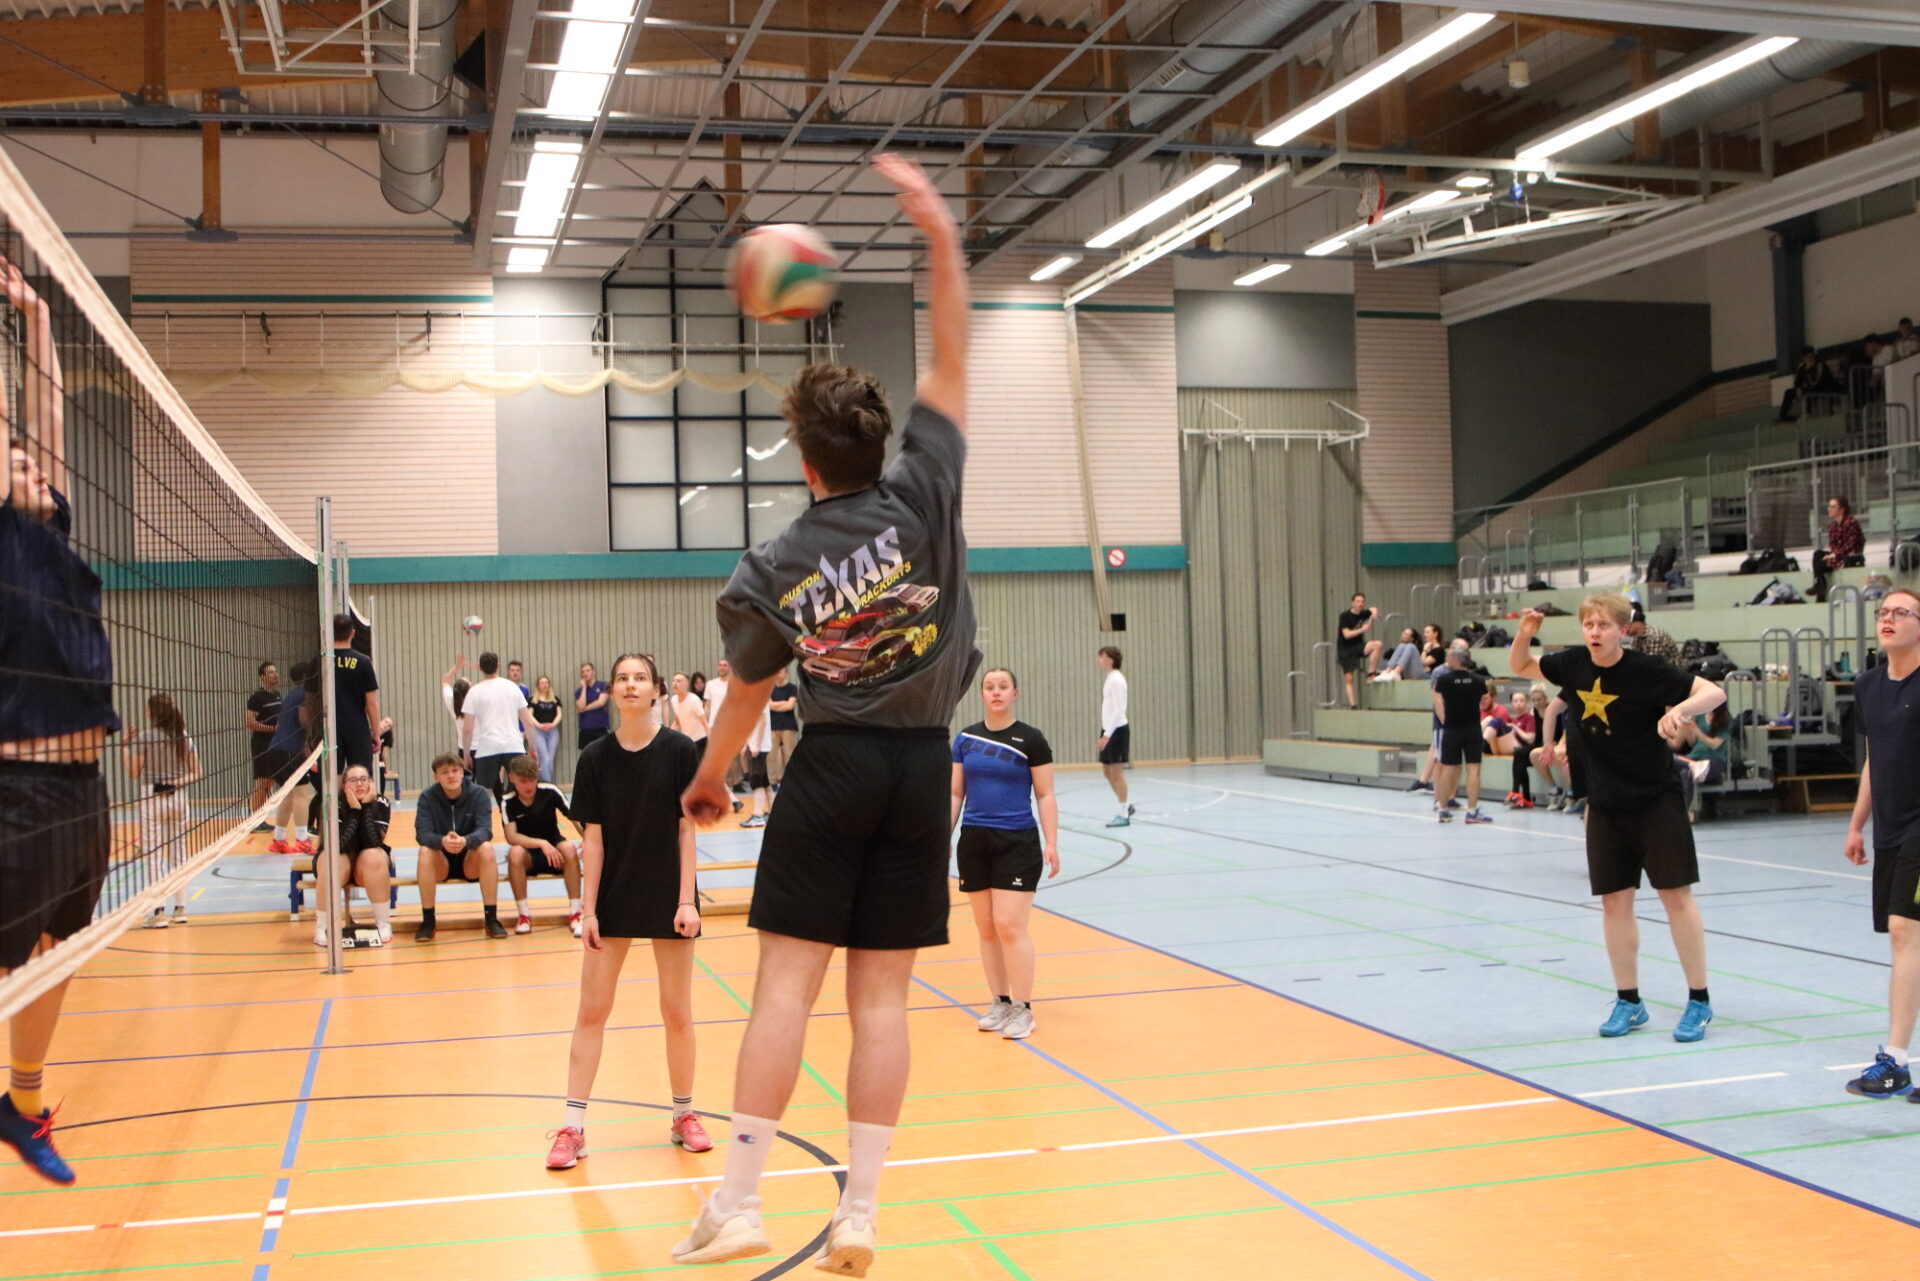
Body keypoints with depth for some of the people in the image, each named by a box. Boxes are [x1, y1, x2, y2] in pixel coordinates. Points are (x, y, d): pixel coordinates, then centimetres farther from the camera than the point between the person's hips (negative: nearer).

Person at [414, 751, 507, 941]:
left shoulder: (479, 794, -8)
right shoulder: (427, 797, -7)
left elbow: (485, 830, -21)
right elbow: (422, 834, -19)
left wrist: (465, 841, -44)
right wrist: (442, 841, -43)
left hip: (471, 861, 0)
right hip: (440, 863, 0)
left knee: (486, 848, -31)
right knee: (425, 851, -31)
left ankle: (492, 919, -24)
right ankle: (428, 921, -21)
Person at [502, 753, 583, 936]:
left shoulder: (550, 792, -11)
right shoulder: (508, 803, -11)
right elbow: (511, 837, -22)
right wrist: (541, 843, -37)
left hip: (554, 850, 0)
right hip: (528, 855, 0)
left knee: (569, 848, -32)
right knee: (515, 852, -34)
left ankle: (575, 912, -25)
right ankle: (524, 915, -22)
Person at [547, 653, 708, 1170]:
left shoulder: (679, 750, -7)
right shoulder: (596, 758, -2)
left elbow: (686, 828, -5)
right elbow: (593, 838, -1)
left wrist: (686, 899, -10)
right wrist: (589, 909, -4)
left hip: (667, 897, -1)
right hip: (613, 896, 1)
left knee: (676, 1012, 7)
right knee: (591, 1011, 1)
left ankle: (684, 1115, 23)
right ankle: (573, 1126, 8)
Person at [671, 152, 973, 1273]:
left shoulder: (770, 572, -4)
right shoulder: (923, 496, -6)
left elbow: (747, 700, 8)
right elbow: (952, 364, 2)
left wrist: (712, 779, 26)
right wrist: (943, 237, 3)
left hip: (832, 768, -2)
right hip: (922, 766, 2)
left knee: (787, 982, 1)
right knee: (882, 993, 4)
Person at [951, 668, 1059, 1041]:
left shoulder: (1031, 740, -3)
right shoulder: (965, 738, 7)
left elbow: (1045, 796, -1)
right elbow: (955, 793, 12)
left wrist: (1051, 843, -8)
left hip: (1017, 843, -4)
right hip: (975, 842, 4)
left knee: (1010, 925, -10)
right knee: (986, 927, 7)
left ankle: (1022, 1009, -2)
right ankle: (999, 1002, 18)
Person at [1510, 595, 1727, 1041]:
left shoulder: (1646, 670, -16)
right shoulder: (1573, 663, -3)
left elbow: (1715, 691, -16)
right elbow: (1520, 668, 13)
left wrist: (1680, 708, -36)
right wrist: (1524, 634, -7)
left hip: (1656, 799, -4)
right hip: (1605, 803, 4)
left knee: (1675, 894, -4)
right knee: (1615, 901, 6)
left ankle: (1699, 1001, 6)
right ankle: (1628, 1001, 17)